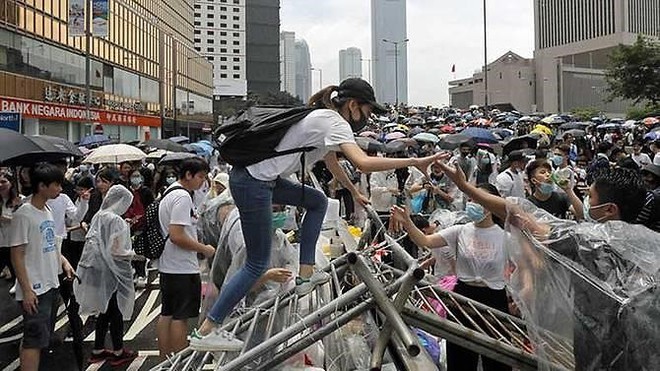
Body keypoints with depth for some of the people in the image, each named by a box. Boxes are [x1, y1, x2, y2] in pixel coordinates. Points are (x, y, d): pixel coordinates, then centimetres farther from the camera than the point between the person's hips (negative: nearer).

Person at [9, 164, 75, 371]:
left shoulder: (47, 211, 9)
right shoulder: (23, 215, -15)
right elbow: (17, 256, -15)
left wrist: (63, 261, 6)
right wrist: (26, 290, -17)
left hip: (51, 285, 8)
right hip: (34, 290, -8)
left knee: (42, 336, 16)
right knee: (34, 340, -5)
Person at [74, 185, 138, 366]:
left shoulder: (98, 216, 3)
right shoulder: (116, 221, -20)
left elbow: (91, 242, 10)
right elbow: (116, 251, -21)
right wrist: (133, 253, -4)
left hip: (97, 269, 7)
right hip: (112, 272, -7)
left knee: (104, 310, 18)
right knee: (116, 311, 6)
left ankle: (98, 350, 27)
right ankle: (118, 352, 18)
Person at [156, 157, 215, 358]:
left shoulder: (168, 192, 16)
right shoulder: (183, 196, -17)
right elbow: (177, 236, -24)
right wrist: (203, 248, -14)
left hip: (167, 266, 10)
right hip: (183, 268, -10)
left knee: (166, 314, 15)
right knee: (180, 317, -2)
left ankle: (165, 360, 24)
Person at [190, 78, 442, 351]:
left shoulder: (324, 118, 17)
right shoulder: (335, 123, -12)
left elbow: (332, 163, 32)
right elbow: (363, 163, -29)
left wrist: (355, 192, 42)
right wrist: (415, 162, -25)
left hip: (259, 176, 10)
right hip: (252, 185, -10)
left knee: (318, 201, 20)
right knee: (257, 265, -1)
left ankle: (305, 274, 17)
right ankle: (208, 330, 8)